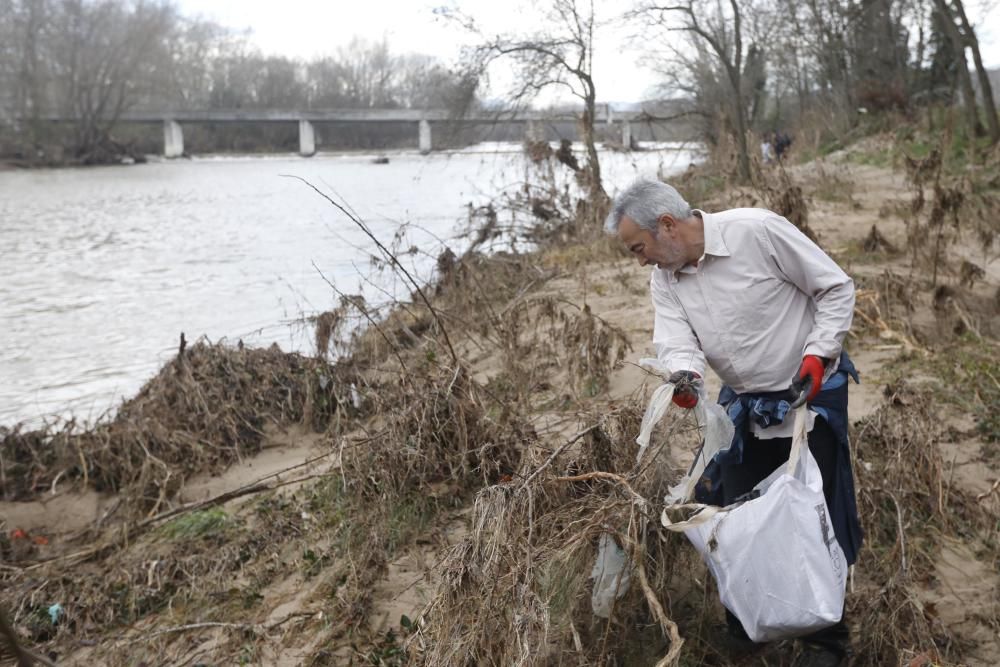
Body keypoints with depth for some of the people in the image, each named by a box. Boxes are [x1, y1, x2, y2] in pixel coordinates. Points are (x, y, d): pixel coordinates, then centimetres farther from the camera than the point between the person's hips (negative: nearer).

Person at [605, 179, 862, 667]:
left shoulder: (758, 231, -22)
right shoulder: (664, 279, -4)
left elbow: (836, 287, -13)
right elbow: (676, 342, -15)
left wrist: (818, 354, -21)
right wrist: (685, 377, -37)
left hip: (811, 395, -6)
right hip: (744, 405, 6)